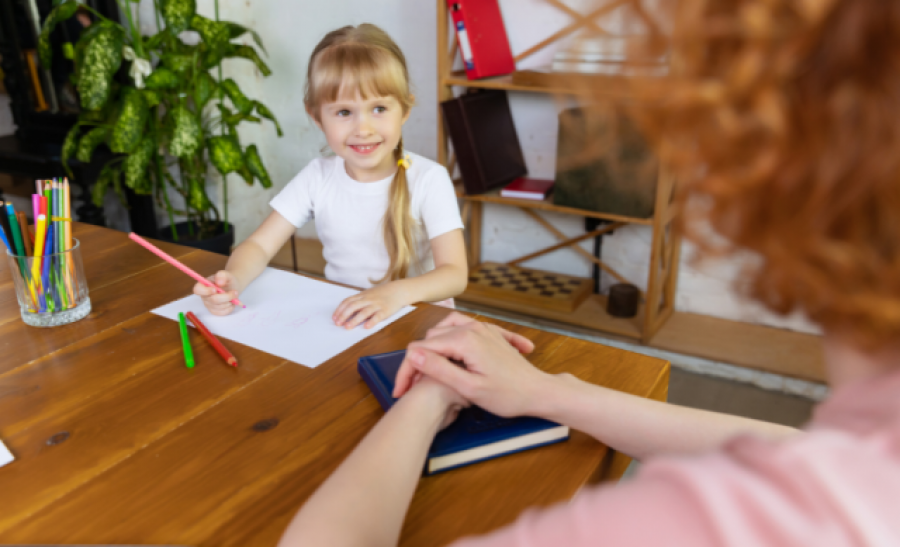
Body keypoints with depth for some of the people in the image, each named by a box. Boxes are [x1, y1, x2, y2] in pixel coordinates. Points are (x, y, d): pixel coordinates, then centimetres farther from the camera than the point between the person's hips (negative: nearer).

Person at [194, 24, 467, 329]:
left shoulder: (428, 180, -13)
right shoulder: (318, 178, -2)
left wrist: (395, 293, -38)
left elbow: (454, 275, -18)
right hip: (340, 321, 1)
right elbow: (260, 245, -2)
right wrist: (232, 280, -25)